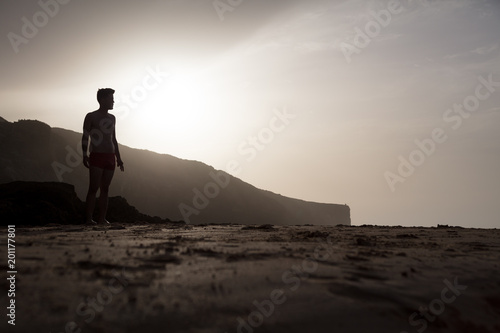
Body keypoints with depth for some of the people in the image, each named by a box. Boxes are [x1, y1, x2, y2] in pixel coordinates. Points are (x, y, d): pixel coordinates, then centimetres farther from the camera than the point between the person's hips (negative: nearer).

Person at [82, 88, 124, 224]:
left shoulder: (112, 118, 17)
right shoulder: (91, 117, 0)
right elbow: (85, 137, -3)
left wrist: (118, 158, 16)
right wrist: (84, 155, -15)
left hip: (110, 157, 5)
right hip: (97, 157, -5)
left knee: (105, 189, 4)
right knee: (93, 188, -8)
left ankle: (102, 218, 7)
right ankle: (88, 218, -5)